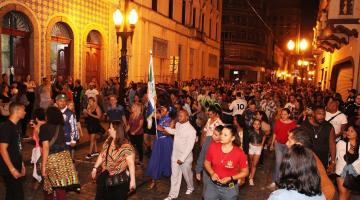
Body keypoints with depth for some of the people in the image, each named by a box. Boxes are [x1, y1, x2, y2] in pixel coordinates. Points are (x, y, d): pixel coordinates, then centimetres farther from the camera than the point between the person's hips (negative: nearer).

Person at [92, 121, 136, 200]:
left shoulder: (126, 146, -23)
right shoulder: (108, 141, 0)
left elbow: (131, 164, -23)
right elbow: (102, 156, 11)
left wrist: (132, 180, -24)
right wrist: (95, 168, 12)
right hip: (105, 176, 7)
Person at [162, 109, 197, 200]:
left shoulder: (191, 130, -26)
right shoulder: (177, 124, -5)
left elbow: (189, 147, -23)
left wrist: (182, 158, -21)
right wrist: (165, 129, 21)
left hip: (185, 157, -5)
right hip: (175, 154, 5)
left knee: (187, 174, 17)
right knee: (175, 175, 14)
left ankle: (190, 187, 46)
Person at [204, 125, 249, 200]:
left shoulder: (239, 153, -20)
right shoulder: (213, 147, -13)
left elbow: (245, 172, -7)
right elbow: (207, 162, 3)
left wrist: (230, 178, -19)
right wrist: (212, 173, -14)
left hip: (230, 188, -2)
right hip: (212, 185, 2)